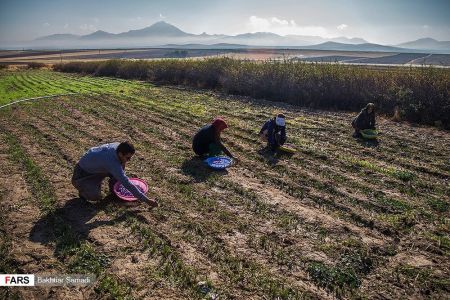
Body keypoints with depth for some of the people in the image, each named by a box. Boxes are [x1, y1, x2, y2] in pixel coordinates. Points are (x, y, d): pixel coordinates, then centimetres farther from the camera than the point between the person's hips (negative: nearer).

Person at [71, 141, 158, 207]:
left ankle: (113, 187, 9)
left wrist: (122, 178, 3)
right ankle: (83, 189, 4)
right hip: (82, 173, -7)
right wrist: (146, 200, -36)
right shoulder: (112, 163, -39)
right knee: (95, 196, -30)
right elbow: (127, 184, -38)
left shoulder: (118, 146, -18)